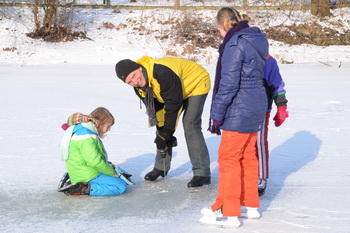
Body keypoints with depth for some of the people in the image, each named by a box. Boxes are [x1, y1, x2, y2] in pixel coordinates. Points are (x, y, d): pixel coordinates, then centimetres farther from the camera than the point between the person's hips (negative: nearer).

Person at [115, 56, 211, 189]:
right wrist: (162, 130, -11)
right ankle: (161, 167, 19)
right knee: (162, 126, 4)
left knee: (190, 125, -19)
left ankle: (202, 173, -15)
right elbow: (156, 109, -4)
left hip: (196, 84, -8)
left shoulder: (162, 73, -40)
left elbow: (173, 105, -34)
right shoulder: (139, 87, -14)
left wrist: (167, 132, -27)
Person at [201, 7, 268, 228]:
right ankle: (250, 205, 27)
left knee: (228, 158, -1)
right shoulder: (256, 40, 11)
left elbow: (228, 84, -21)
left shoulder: (235, 44, -17)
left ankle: (228, 212, 4)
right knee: (248, 156, 18)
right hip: (256, 106, 9)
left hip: (240, 110, -9)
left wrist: (217, 115, -14)